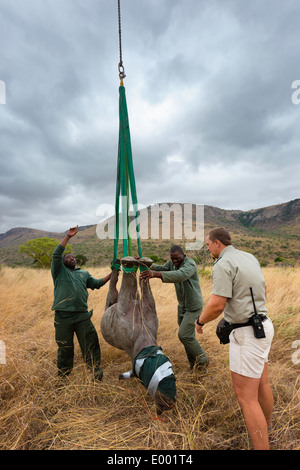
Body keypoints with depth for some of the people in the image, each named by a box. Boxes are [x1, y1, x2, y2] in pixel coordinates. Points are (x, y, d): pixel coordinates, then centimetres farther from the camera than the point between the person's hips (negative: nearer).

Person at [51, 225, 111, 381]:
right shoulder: (59, 271, 9)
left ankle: (95, 369, 15)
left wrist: (111, 275, 10)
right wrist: (68, 236, -8)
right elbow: (56, 254, -4)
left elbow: (96, 283, 21)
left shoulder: (84, 273, 22)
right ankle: (63, 375, 27)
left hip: (82, 316, 3)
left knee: (90, 343, 1)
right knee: (64, 347, 8)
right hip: (63, 317, -2)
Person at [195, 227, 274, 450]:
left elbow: (217, 306, -25)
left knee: (246, 395, 1)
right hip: (262, 325, 10)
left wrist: (200, 321, -6)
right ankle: (265, 424, 53)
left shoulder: (223, 265, -20)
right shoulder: (250, 258, 7)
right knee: (261, 381, 29)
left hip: (246, 334, -10)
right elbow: (264, 289, 18)